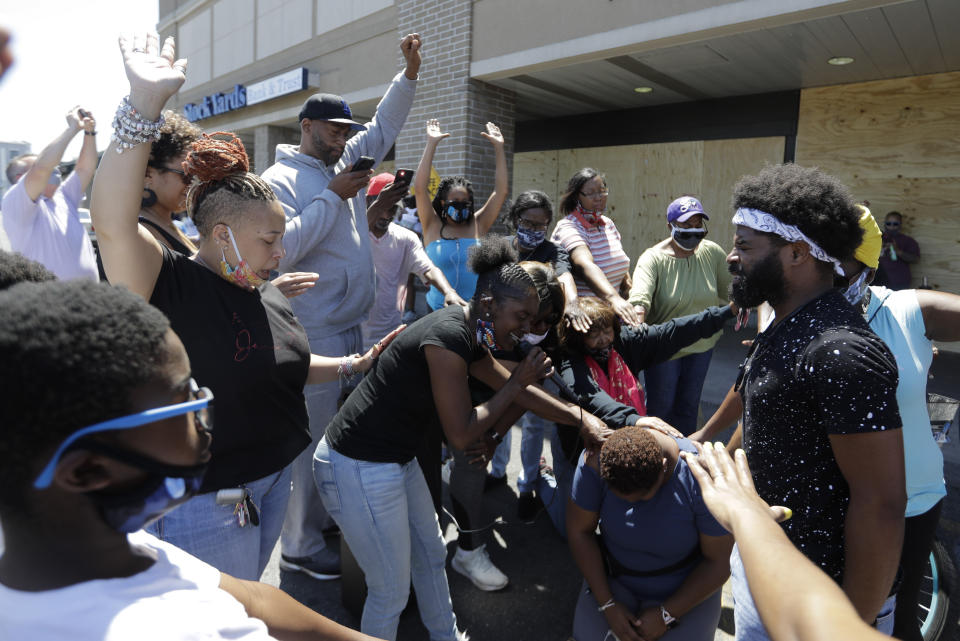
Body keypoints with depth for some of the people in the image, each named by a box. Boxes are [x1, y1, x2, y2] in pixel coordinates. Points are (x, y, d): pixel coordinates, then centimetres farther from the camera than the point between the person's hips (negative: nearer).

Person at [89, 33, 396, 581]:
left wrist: (353, 365, 8)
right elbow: (113, 224, -39)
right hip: (206, 496, -7)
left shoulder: (269, 295, 4)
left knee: (248, 604, 28)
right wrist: (144, 105, -44)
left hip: (275, 475, 7)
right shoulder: (172, 284, -20)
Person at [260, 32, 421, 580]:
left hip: (353, 327, 8)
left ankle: (330, 513, 37)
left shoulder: (346, 163, 13)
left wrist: (410, 71, 11)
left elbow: (384, 125, 21)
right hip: (314, 334, -8)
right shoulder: (281, 178, -9)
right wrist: (333, 197, -17)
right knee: (313, 439, 1)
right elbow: (281, 247, -23)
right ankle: (302, 546, 18)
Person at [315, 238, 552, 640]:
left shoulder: (472, 334, 2)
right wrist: (518, 383, -16)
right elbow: (461, 436, -22)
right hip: (358, 470, -10)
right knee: (391, 591, 6)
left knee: (431, 554, 25)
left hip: (397, 460, 10)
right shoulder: (448, 337, -26)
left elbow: (510, 392, 10)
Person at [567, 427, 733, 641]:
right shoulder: (596, 460, -25)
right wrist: (608, 605, -12)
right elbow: (579, 531, -12)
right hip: (615, 578, 1)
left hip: (685, 589, -1)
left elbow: (718, 562, -16)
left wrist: (666, 615, -12)